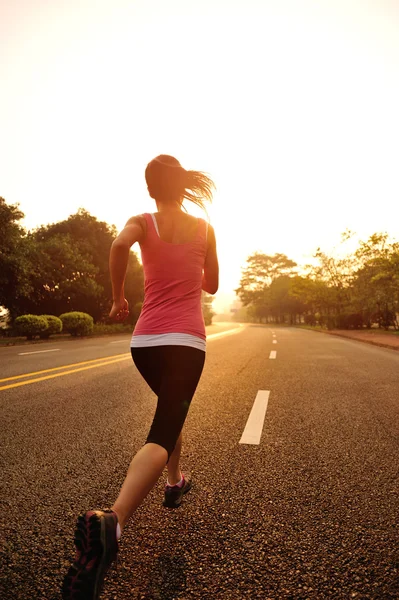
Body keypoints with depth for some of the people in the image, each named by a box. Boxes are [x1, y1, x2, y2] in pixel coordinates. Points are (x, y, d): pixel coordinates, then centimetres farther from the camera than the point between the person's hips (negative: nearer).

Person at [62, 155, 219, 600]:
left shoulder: (143, 222, 4)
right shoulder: (204, 229, 7)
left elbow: (120, 246, -20)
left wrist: (117, 297, -7)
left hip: (145, 341, 2)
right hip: (186, 340, -2)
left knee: (172, 411, 28)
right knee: (162, 434, -9)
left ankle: (175, 483, 41)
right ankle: (112, 519, -31)